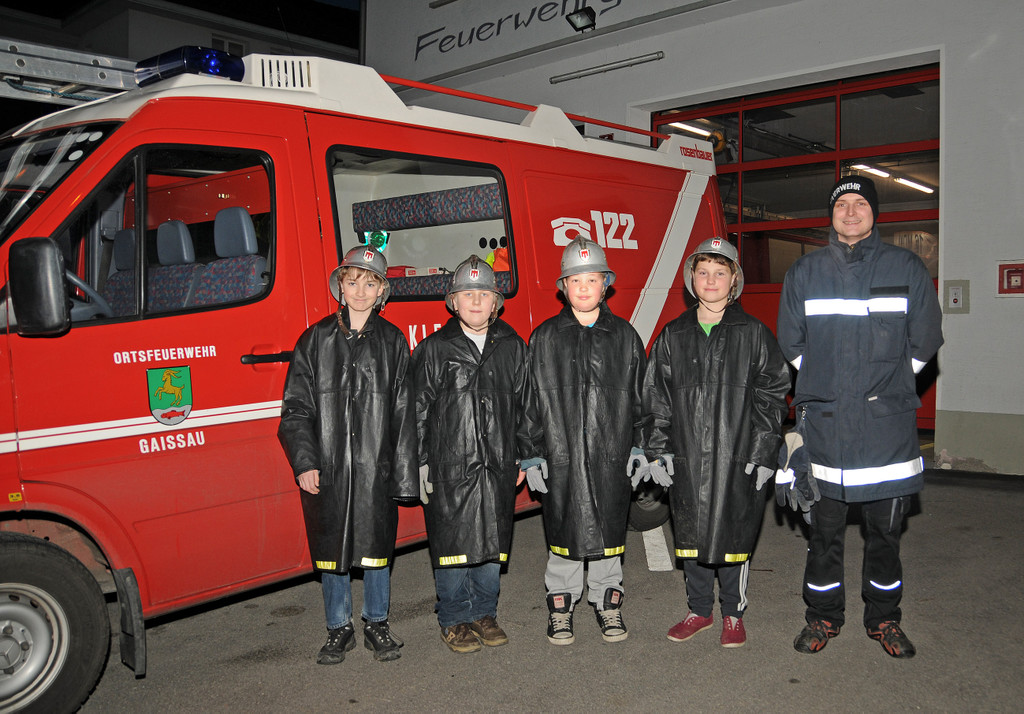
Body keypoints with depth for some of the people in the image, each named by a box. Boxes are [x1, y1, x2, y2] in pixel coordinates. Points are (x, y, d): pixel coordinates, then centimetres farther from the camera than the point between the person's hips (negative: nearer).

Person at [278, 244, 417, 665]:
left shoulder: (392, 341, 4)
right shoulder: (315, 340, 3)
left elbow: (404, 412, 2)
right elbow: (296, 407, 2)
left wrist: (404, 472, -2)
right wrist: (304, 463, -8)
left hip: (375, 468, 0)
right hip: (326, 469, 0)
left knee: (376, 547, 9)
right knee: (331, 551, 10)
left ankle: (377, 624, 29)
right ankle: (339, 629, 28)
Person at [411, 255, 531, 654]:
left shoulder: (512, 347, 9)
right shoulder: (433, 350, 0)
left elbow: (524, 405, 13)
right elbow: (418, 411, 0)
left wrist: (523, 455, 9)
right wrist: (421, 464, -4)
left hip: (498, 467, 3)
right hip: (450, 468, -3)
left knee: (492, 542, 10)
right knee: (454, 543, 3)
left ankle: (484, 612, 27)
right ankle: (455, 619, 19)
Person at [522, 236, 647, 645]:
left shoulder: (624, 336, 6)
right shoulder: (545, 338, 3)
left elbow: (640, 395, 9)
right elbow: (531, 400, 2)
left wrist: (639, 447, 3)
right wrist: (532, 455, -2)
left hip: (612, 454, 1)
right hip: (561, 454, -1)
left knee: (609, 527, 9)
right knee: (564, 528, 7)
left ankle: (607, 600, 26)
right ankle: (561, 604, 22)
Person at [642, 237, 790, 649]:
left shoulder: (753, 334, 0)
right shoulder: (674, 336, 7)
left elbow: (772, 396, -2)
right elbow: (656, 397, 8)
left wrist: (763, 456, -8)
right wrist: (658, 452, 2)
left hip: (737, 458, -2)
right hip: (687, 458, 3)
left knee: (733, 534, 5)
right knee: (691, 535, 11)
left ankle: (733, 614, 24)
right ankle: (699, 610, 28)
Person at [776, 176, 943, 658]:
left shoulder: (906, 268, 4)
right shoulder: (804, 272, 7)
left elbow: (924, 340, 8)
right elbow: (791, 343, 12)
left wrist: (885, 385, 9)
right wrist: (831, 385, 11)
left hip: (888, 423, 0)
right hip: (824, 421, 1)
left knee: (886, 529, 9)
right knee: (824, 528, 8)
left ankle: (883, 619, 26)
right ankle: (823, 617, 23)